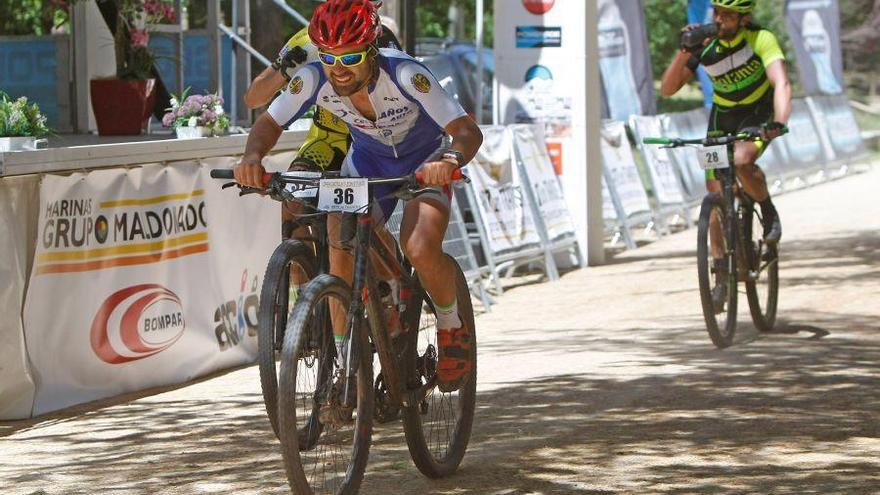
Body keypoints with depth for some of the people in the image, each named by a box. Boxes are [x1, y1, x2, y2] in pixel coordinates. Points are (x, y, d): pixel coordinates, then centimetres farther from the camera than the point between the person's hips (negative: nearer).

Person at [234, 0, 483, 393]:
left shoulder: (405, 75, -36)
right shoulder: (313, 80, -26)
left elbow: (468, 131, -38)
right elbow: (269, 123, -12)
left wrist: (450, 159, -60)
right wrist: (253, 156, -34)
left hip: (425, 164, -3)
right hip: (367, 162, 3)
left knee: (420, 250, -28)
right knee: (342, 254, -17)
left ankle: (453, 328, 2)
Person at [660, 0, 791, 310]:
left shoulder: (760, 39, -25)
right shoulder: (704, 43, -14)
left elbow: (781, 83, -39)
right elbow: (667, 89, -16)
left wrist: (779, 123, -56)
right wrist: (683, 53, -32)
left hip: (758, 115, -4)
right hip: (722, 117, 4)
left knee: (741, 161, -35)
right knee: (716, 196, -5)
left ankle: (769, 212, -5)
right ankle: (721, 278, 2)